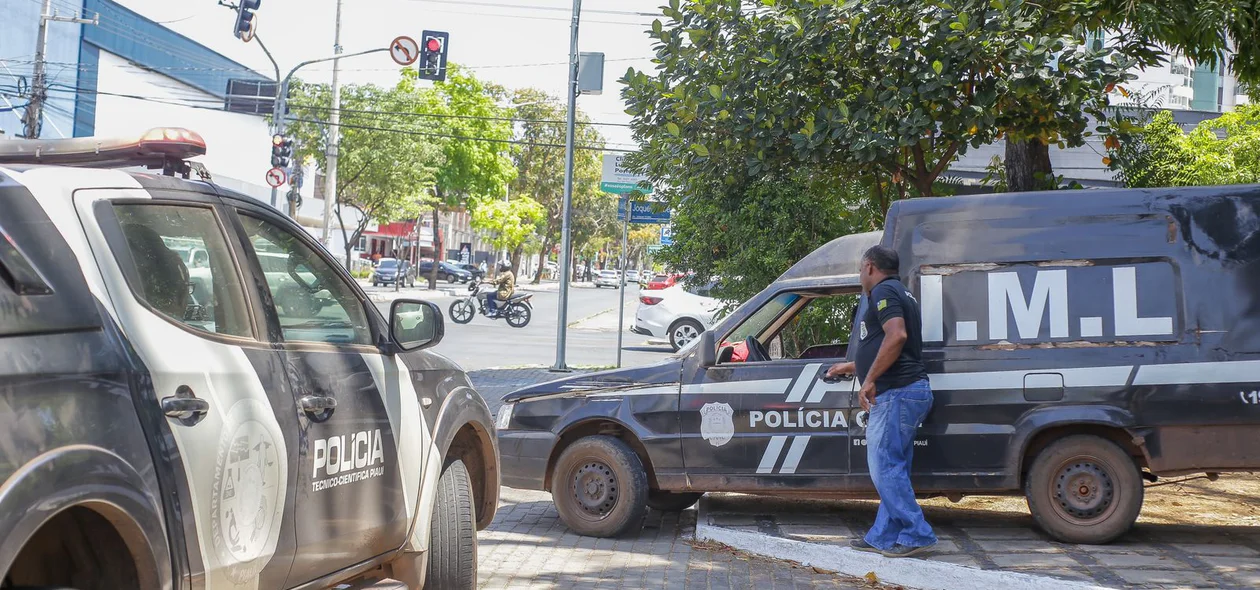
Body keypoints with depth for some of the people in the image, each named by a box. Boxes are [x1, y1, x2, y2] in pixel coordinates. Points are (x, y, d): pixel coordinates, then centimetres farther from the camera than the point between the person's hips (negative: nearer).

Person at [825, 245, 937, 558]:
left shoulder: (883, 291, -7)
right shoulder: (900, 293, 25)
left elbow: (896, 336, -24)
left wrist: (870, 379, -21)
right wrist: (851, 367, 47)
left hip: (897, 392, -11)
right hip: (912, 391, 11)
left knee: (885, 467, -8)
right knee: (893, 469, 11)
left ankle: (917, 535, -6)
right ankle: (883, 538, 16)